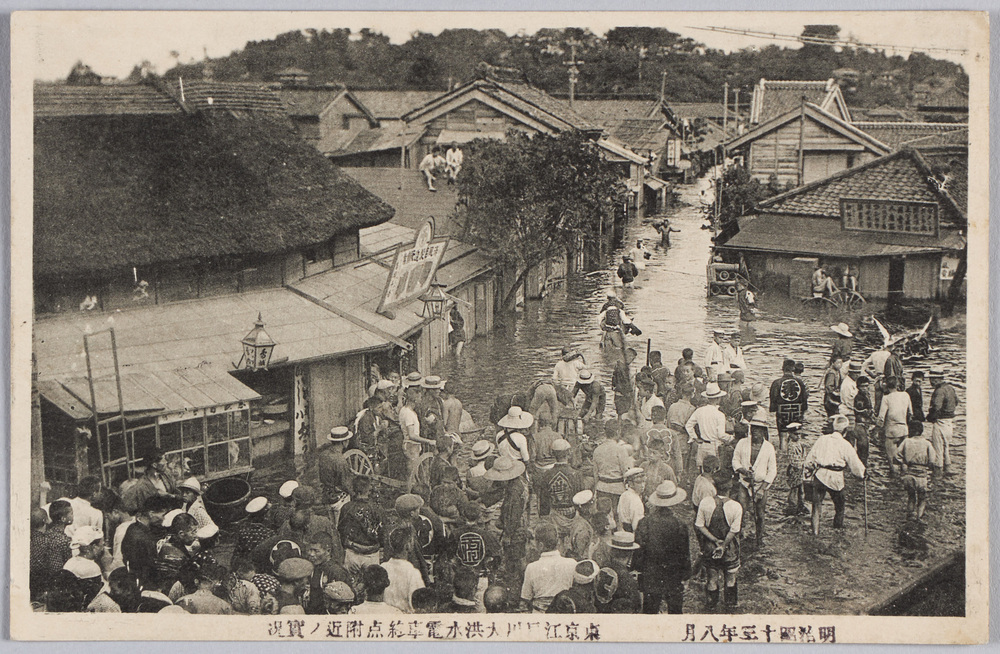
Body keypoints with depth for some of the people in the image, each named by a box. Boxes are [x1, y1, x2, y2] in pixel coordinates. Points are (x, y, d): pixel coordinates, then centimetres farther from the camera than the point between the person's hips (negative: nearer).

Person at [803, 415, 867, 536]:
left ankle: (815, 532, 4)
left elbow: (810, 458, 10)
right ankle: (837, 529, 27)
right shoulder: (845, 445, -3)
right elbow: (855, 464, 4)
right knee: (839, 506, 18)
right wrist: (862, 472, 24)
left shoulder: (821, 439, 6)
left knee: (817, 504, 9)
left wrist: (807, 475, 19)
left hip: (819, 475, 3)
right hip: (835, 478, -2)